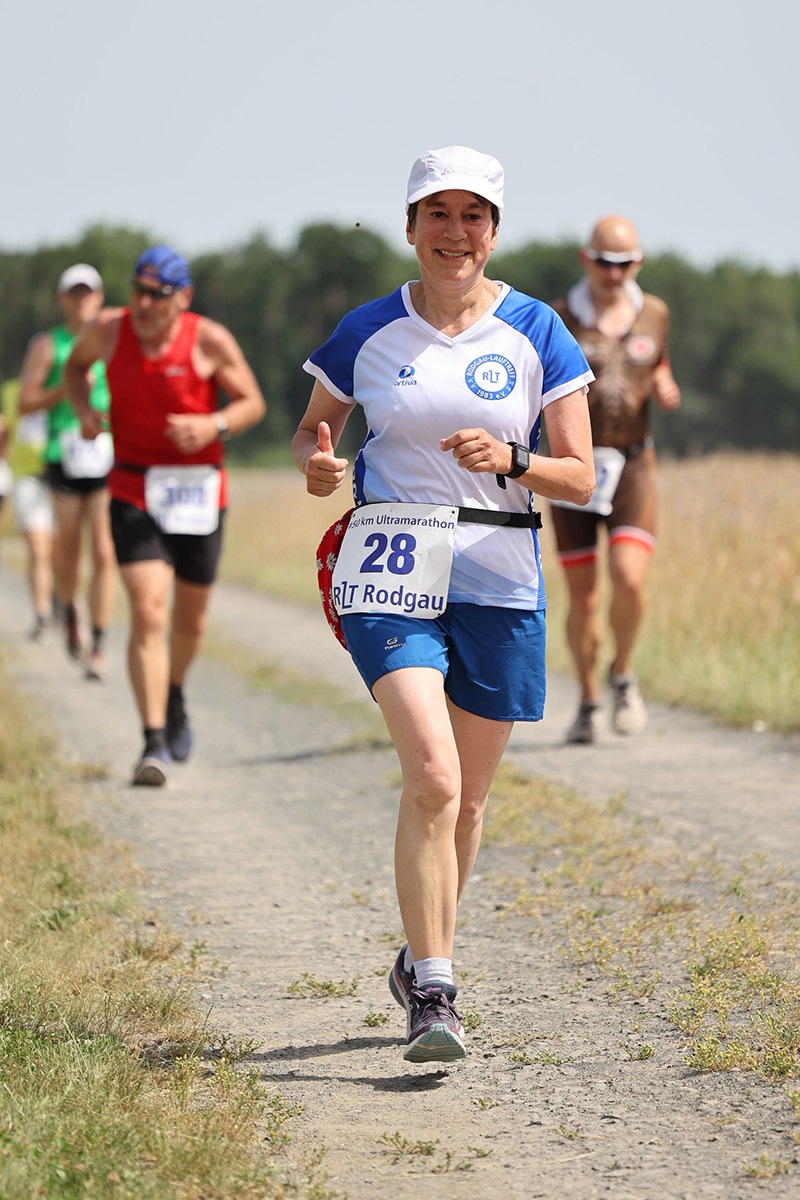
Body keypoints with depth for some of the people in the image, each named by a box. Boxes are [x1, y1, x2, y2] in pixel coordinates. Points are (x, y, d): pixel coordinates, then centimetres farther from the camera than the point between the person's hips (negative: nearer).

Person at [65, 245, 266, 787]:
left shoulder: (211, 341, -11)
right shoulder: (109, 329, -5)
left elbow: (253, 403, -1)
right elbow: (77, 364, 17)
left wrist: (214, 426, -21)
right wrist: (84, 408, -3)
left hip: (198, 493, 1)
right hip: (133, 493, 0)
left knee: (190, 621, 15)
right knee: (148, 614, -17)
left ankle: (174, 697, 48)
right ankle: (155, 745, -18)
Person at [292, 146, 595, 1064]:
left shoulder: (535, 333, 2)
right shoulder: (368, 333, 3)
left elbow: (580, 478, 1)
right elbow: (312, 426, 18)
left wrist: (513, 461, -19)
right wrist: (315, 463, -6)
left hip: (499, 579, 2)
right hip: (391, 572, -2)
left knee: (467, 797, 11)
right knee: (433, 777, -20)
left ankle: (423, 959, 35)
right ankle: (432, 995, -16)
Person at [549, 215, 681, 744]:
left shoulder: (654, 313, 2)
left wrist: (666, 389, -5)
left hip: (632, 468, 1)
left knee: (629, 581, -19)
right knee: (583, 600, 1)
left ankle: (623, 674, 9)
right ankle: (590, 702, 24)